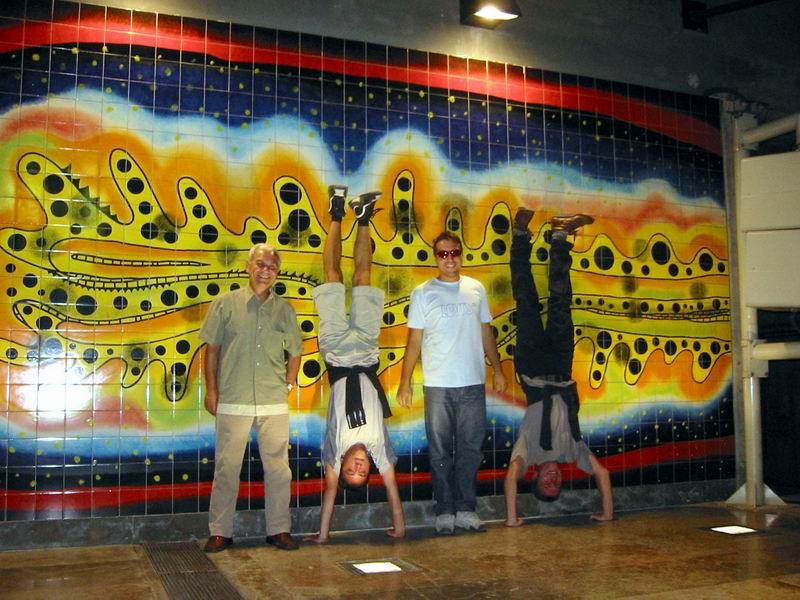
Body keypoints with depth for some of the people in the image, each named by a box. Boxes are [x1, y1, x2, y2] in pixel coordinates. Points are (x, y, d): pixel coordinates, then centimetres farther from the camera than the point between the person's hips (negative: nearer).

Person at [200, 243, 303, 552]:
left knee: (278, 467, 6)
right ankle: (220, 531, 16)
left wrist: (288, 384, 6)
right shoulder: (225, 304, 1)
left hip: (274, 403, 2)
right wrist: (211, 391, 1)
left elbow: (295, 352, 17)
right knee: (227, 467, 4)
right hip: (233, 401, -2)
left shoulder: (284, 310, 7)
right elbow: (212, 349, 4)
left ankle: (279, 529, 18)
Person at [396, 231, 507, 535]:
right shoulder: (422, 293, 1)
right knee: (440, 452, 4)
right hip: (438, 385, -2)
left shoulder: (476, 289, 9)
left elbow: (486, 332, 15)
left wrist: (497, 369, 11)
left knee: (470, 449, 7)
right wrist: (405, 381, -4)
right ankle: (444, 512, 13)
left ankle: (465, 509, 17)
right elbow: (414, 340, 0)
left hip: (473, 383, 3)